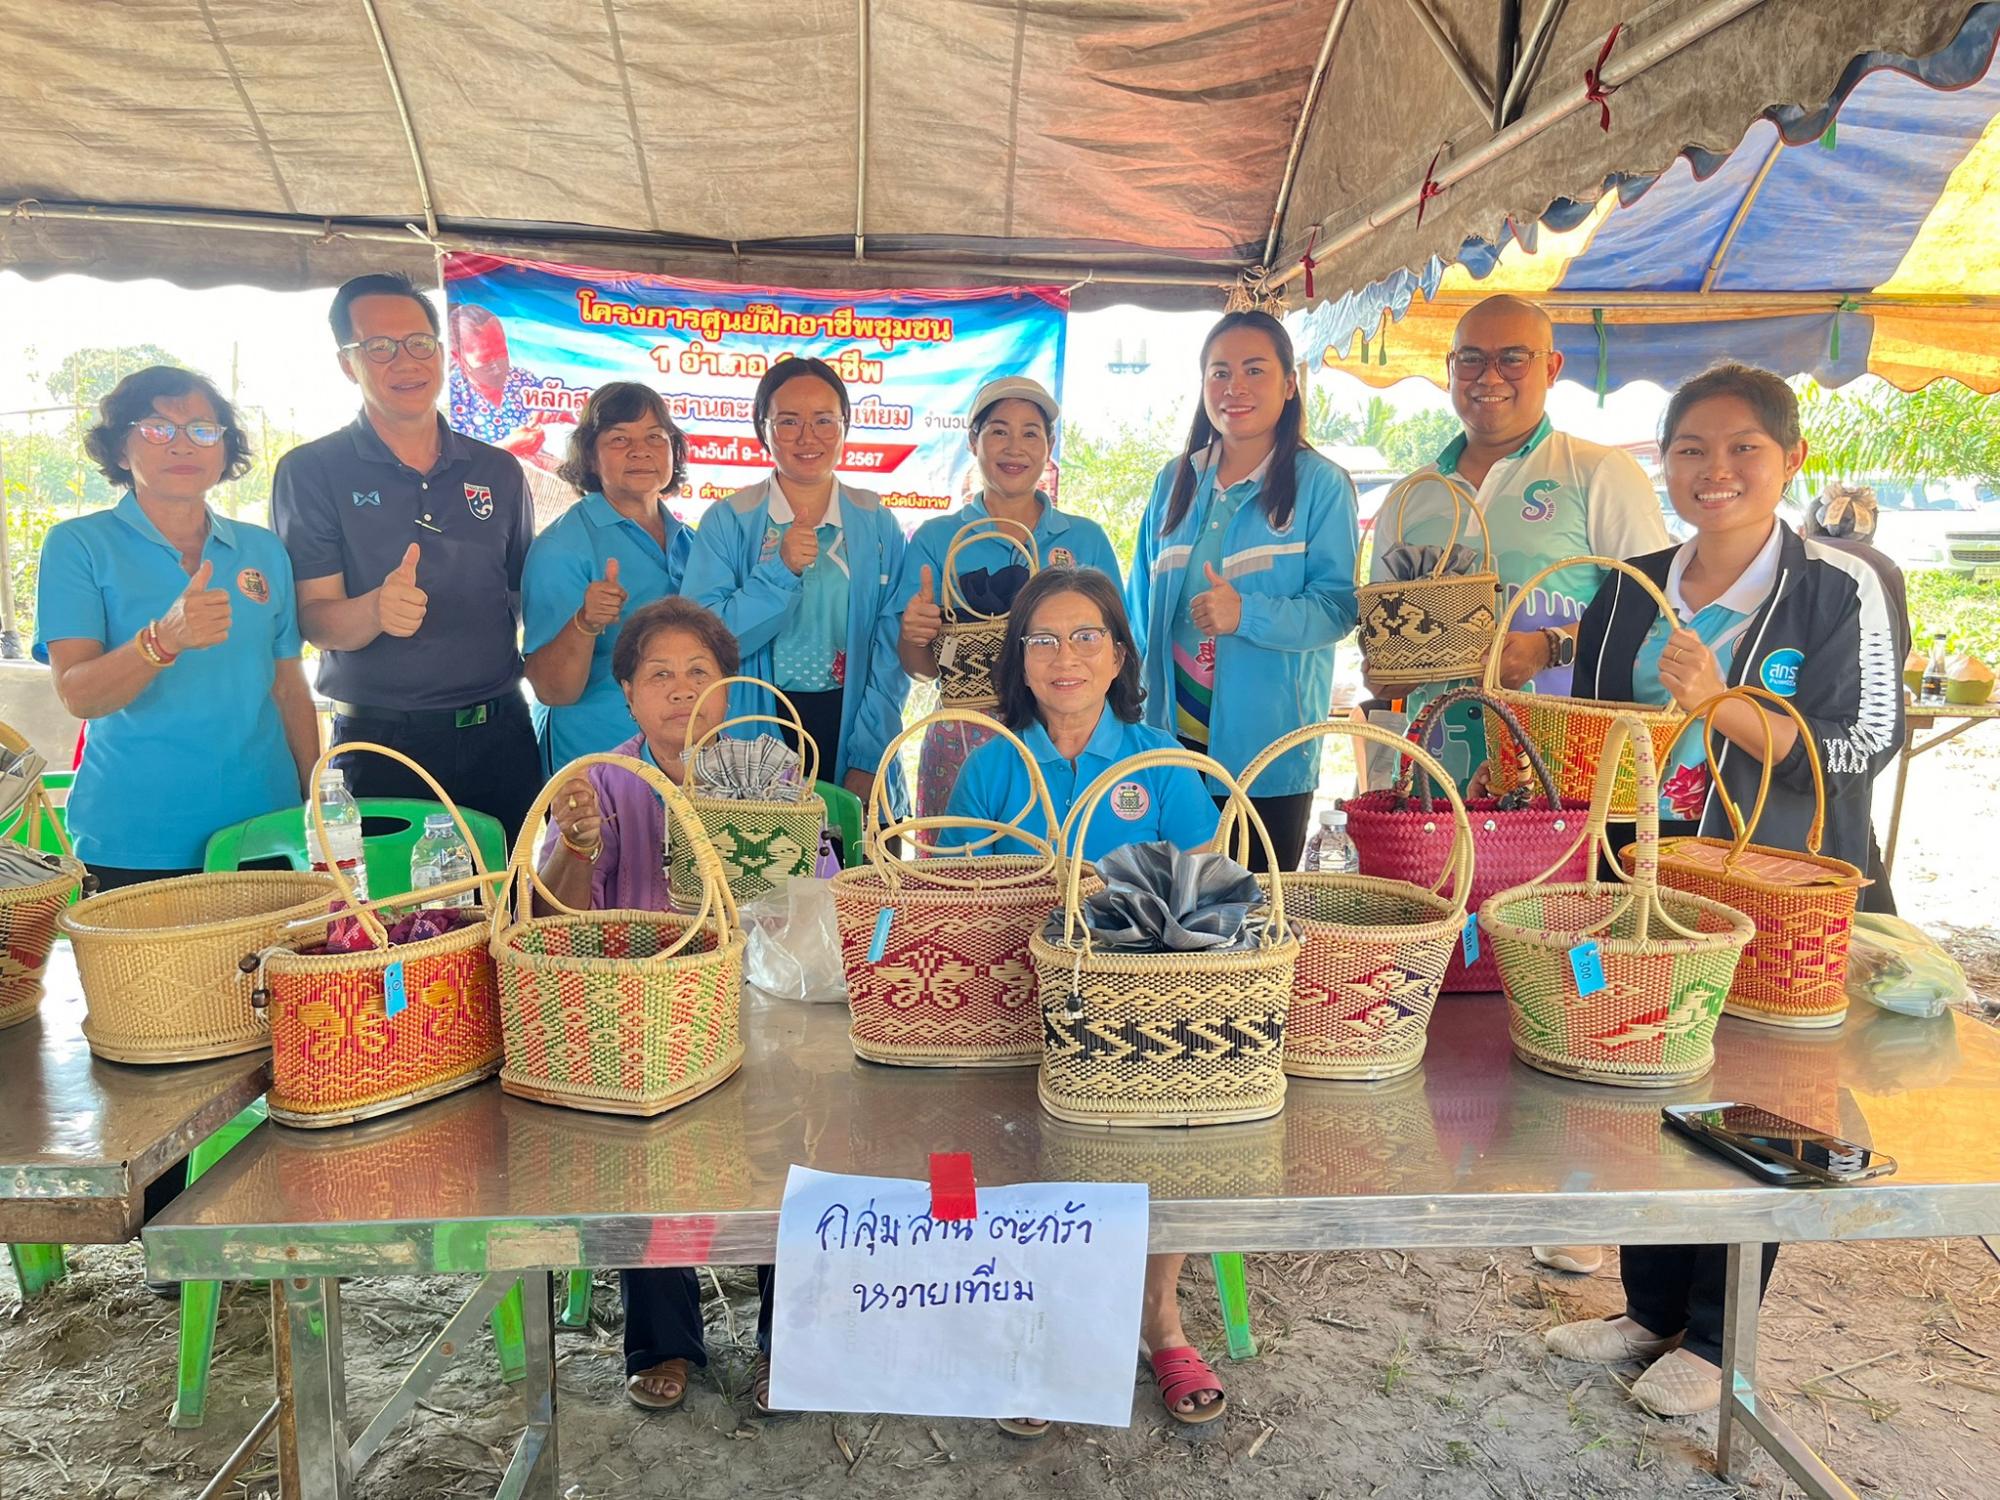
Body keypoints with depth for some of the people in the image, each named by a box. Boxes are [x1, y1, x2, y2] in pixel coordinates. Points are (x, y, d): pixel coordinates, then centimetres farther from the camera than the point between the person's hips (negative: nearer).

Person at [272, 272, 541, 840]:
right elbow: (316, 621, -8)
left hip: (501, 735, 3)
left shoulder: (499, 471, 9)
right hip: (381, 746, -3)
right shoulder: (310, 472, -2)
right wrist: (376, 609, -28)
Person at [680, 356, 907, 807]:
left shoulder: (877, 524, 2)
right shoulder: (727, 521, -2)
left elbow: (892, 650, -4)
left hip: (847, 729, 1)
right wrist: (780, 572, -22)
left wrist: (866, 759, -12)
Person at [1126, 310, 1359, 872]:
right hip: (1175, 732, 4)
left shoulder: (1320, 484, -2)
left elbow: (1339, 606, -8)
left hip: (1269, 742, -4)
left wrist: (1248, 615, -23)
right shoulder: (1175, 481, 12)